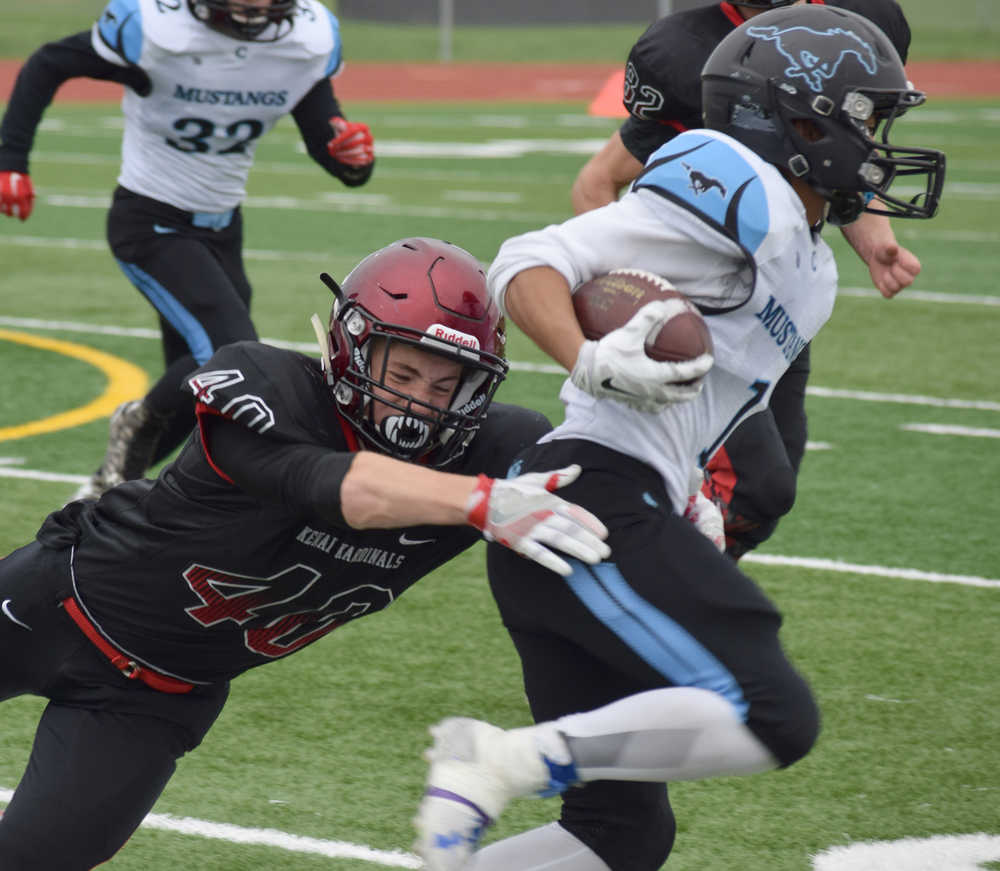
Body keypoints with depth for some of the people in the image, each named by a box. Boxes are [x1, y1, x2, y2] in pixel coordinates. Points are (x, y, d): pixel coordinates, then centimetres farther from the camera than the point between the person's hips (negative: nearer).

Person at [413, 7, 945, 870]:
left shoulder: (810, 271, 22)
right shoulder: (742, 194, -8)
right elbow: (531, 263, -14)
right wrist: (589, 361, -31)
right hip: (592, 502, -10)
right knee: (775, 716, -19)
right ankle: (505, 760, -19)